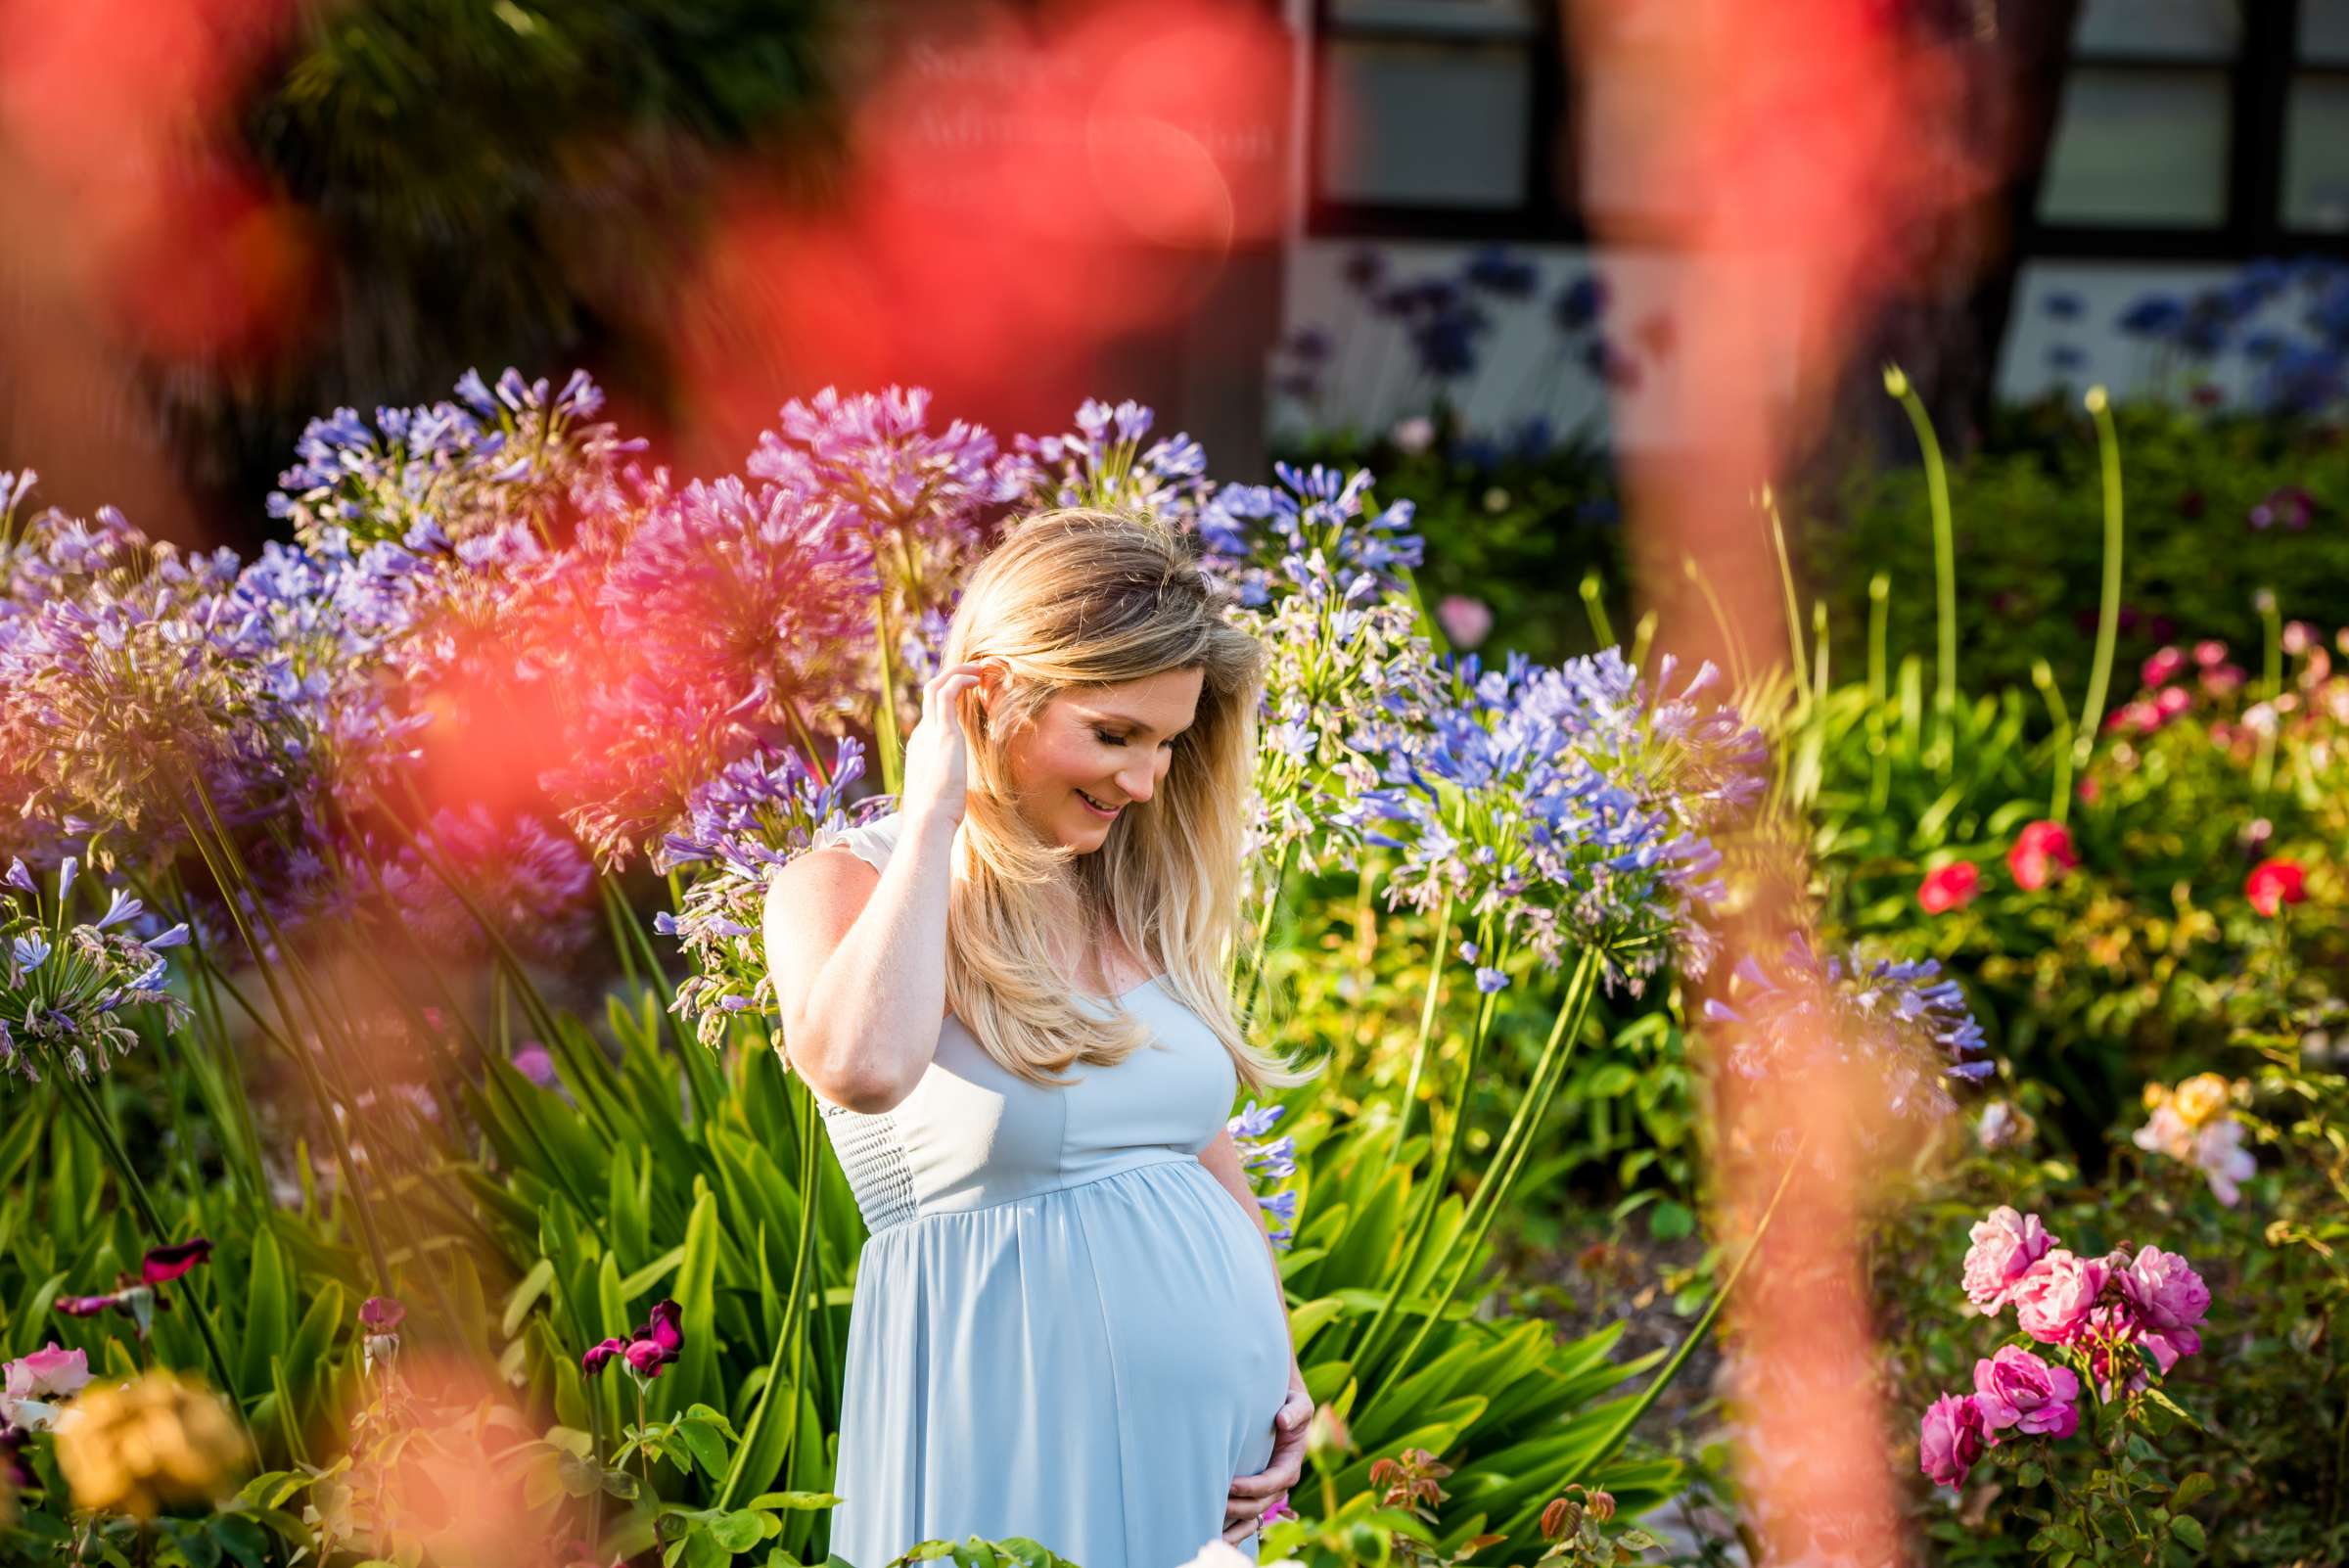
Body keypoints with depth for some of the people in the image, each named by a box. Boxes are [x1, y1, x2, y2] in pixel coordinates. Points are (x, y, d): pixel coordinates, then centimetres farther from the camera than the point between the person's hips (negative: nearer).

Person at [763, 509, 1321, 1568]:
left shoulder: (1139, 896, 9)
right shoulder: (842, 889, -9)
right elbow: (863, 1069, -32)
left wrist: (1282, 1371, 6)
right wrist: (933, 815, -21)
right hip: (1019, 1434, -6)